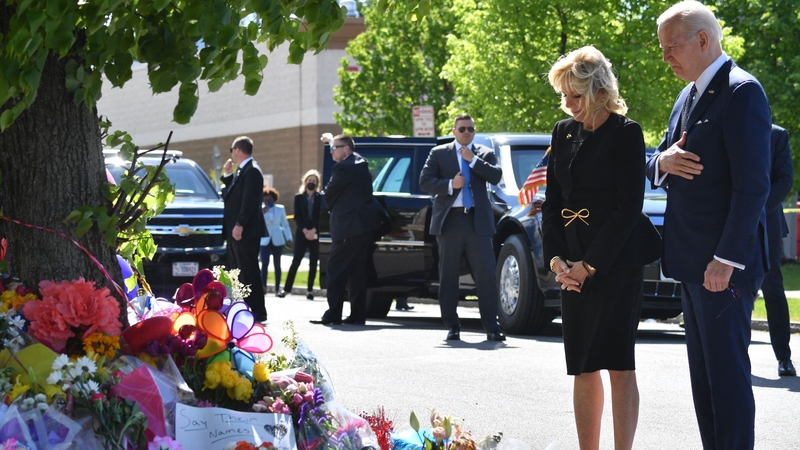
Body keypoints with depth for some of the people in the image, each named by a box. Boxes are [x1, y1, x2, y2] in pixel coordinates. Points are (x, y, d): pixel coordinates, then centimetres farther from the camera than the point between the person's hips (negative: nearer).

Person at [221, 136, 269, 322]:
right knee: (236, 272, 14)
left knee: (249, 272, -9)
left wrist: (239, 225, -26)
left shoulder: (251, 171, -14)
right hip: (235, 230, 11)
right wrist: (227, 175, 14)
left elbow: (249, 201, -22)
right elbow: (234, 194, 21)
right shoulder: (242, 171, 18)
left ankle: (257, 312, -7)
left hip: (245, 231, -11)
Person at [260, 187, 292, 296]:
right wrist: (262, 213, -23)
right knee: (264, 263, -17)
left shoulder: (280, 209, 5)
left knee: (277, 264, 7)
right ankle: (263, 286, -27)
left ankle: (277, 288, 12)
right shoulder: (260, 209, 0)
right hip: (265, 241, -2)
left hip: (277, 241, 2)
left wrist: (288, 239, 5)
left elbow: (285, 224, 10)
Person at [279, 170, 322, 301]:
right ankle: (286, 288, -5)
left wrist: (313, 231, -13)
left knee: (313, 263, 1)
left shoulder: (320, 198, 5)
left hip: (315, 234, 0)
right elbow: (297, 217, 1)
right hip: (301, 233, 0)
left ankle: (310, 290, 6)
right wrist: (305, 231, -12)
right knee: (296, 261, -6)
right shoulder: (298, 197, 7)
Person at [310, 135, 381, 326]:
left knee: (336, 269, -5)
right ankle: (357, 314, 11)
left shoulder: (343, 168, -14)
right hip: (365, 224, 9)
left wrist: (332, 209, 10)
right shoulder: (361, 165, 15)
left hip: (349, 227, -9)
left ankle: (333, 315, -8)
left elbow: (328, 195, -8)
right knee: (357, 271, 11)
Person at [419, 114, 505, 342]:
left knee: (486, 273, -6)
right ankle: (452, 326, 10)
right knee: (448, 276, 3)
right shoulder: (439, 153, 10)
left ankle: (491, 326, -4)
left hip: (478, 221, 0)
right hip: (449, 220, 0)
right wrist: (449, 184, -12)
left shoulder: (485, 154, 12)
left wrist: (472, 160, -7)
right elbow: (424, 181, 1)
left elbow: (496, 176, -4)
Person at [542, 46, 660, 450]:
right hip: (574, 264, 6)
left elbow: (629, 207, -11)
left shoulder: (626, 133, -7)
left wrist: (590, 264, -13)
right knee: (583, 367, 6)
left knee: (618, 363, -7)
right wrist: (556, 258, 0)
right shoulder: (564, 132, 13)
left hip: (616, 261, -6)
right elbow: (552, 201, 13)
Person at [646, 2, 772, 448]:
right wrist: (663, 162, -4)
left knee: (728, 372, -7)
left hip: (724, 261, -9)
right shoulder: (689, 96, 16)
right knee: (703, 373, 11)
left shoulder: (741, 92, -13)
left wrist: (726, 259, -21)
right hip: (692, 260, 9)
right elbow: (656, 167, 21)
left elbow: (752, 185, -18)